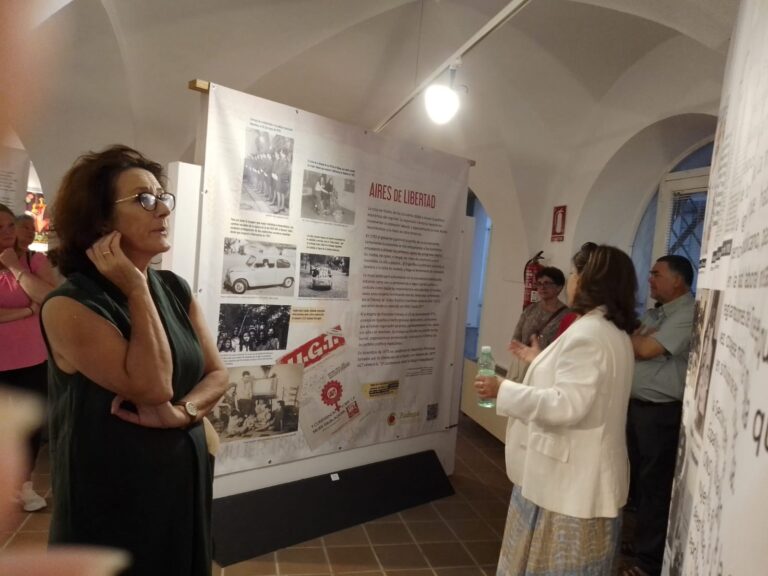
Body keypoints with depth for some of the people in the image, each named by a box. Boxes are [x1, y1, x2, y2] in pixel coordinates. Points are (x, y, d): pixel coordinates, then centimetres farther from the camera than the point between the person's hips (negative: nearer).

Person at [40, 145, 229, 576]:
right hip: (111, 501, -5)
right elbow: (153, 386, -26)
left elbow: (218, 374, 0)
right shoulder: (69, 306, -17)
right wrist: (136, 290, -23)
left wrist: (182, 412, -20)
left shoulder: (176, 290, 0)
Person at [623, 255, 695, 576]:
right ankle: (642, 541, 38)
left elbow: (646, 350, -22)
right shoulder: (654, 313, 13)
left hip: (662, 412, -9)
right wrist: (638, 338, -7)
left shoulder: (688, 314, -16)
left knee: (654, 486, 4)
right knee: (637, 480, 20)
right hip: (636, 406, 9)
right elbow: (634, 347, 13)